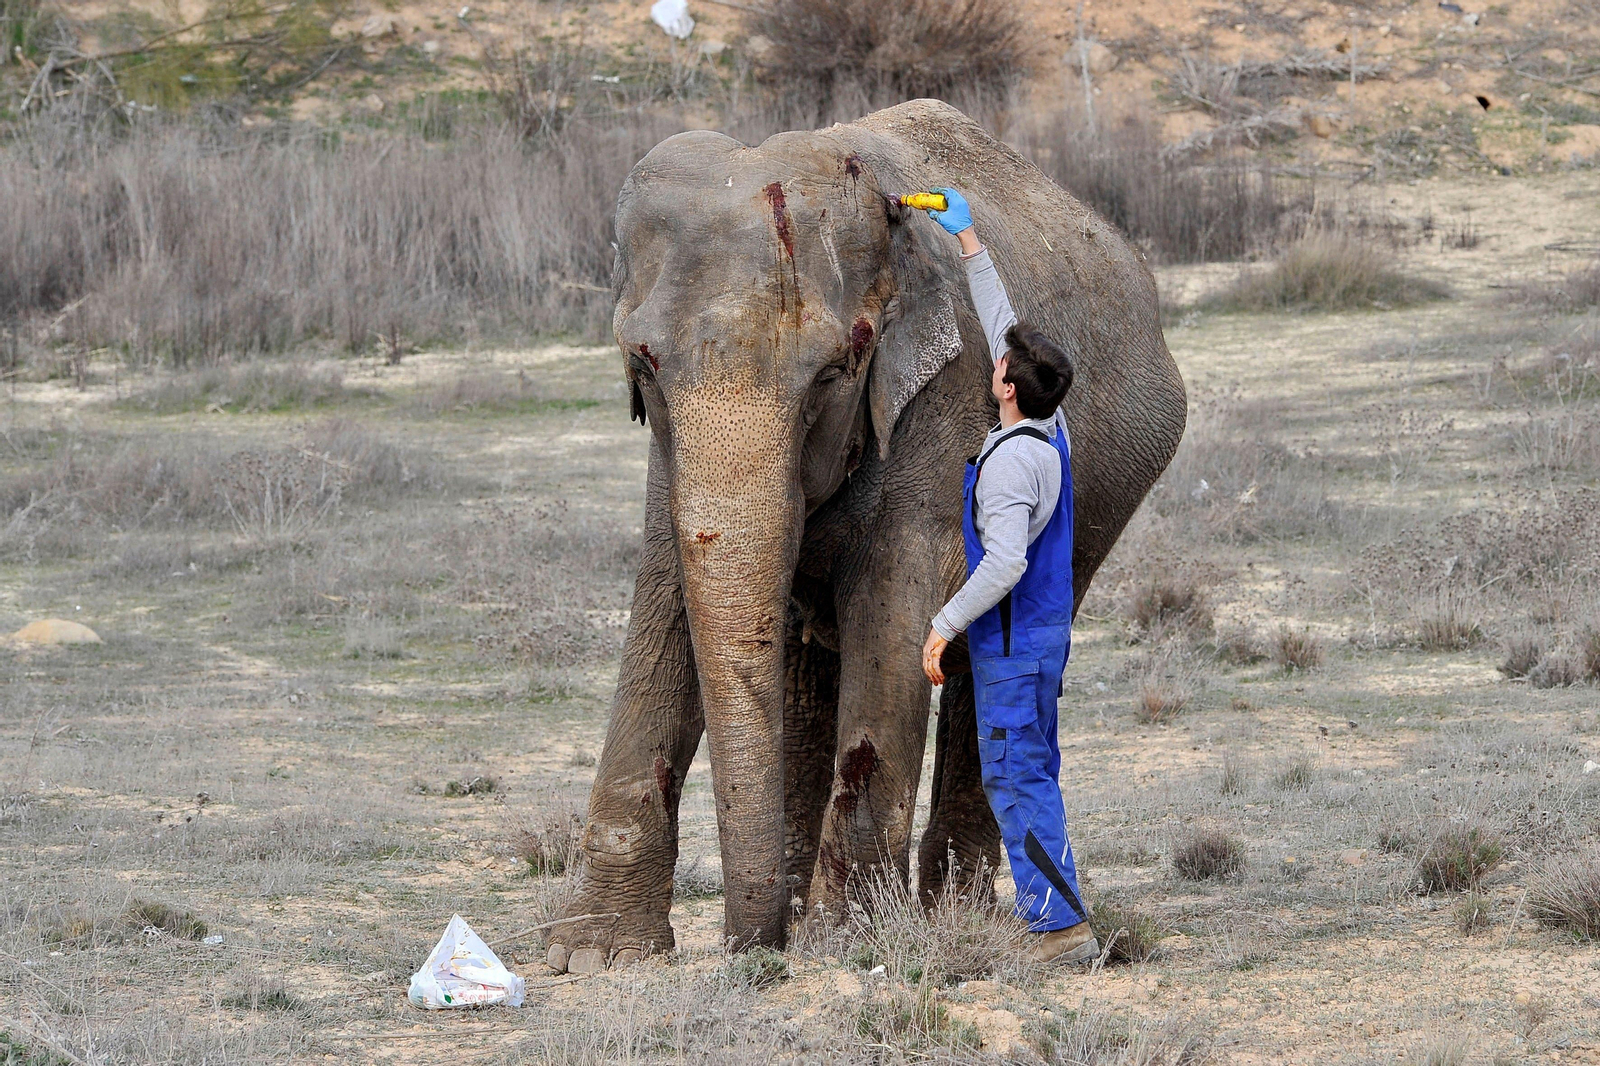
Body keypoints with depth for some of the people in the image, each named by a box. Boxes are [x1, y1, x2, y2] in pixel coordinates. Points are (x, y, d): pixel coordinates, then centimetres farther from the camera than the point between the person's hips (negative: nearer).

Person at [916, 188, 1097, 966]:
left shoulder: (1010, 460, -21)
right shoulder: (1051, 429, 6)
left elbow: (1005, 562, -28)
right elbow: (1002, 326, 19)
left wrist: (944, 626, -20)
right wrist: (969, 243, 25)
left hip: (1012, 641, -9)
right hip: (1045, 631, 9)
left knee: (1016, 780, -7)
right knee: (1032, 777, 13)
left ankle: (1061, 923, -11)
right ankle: (1058, 920, 14)